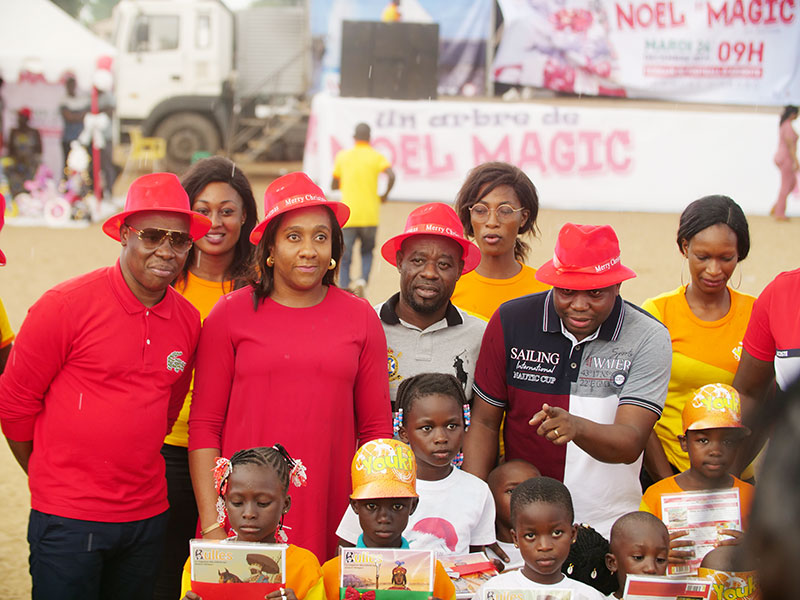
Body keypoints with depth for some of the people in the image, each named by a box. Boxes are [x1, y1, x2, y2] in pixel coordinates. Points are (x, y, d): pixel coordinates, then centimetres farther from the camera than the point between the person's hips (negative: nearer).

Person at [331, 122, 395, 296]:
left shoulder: (342, 156, 7)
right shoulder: (376, 156, 1)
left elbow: (334, 185, 15)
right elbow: (391, 176, -16)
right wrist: (385, 196, 0)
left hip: (347, 215, 0)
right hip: (370, 215, 0)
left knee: (345, 258, 6)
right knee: (367, 252, 20)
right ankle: (363, 279, -7)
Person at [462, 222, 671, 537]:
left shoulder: (649, 338, -5)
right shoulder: (510, 321, 0)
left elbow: (630, 443, -14)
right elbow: (484, 423, 6)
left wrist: (577, 428, -35)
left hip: (610, 526, -1)